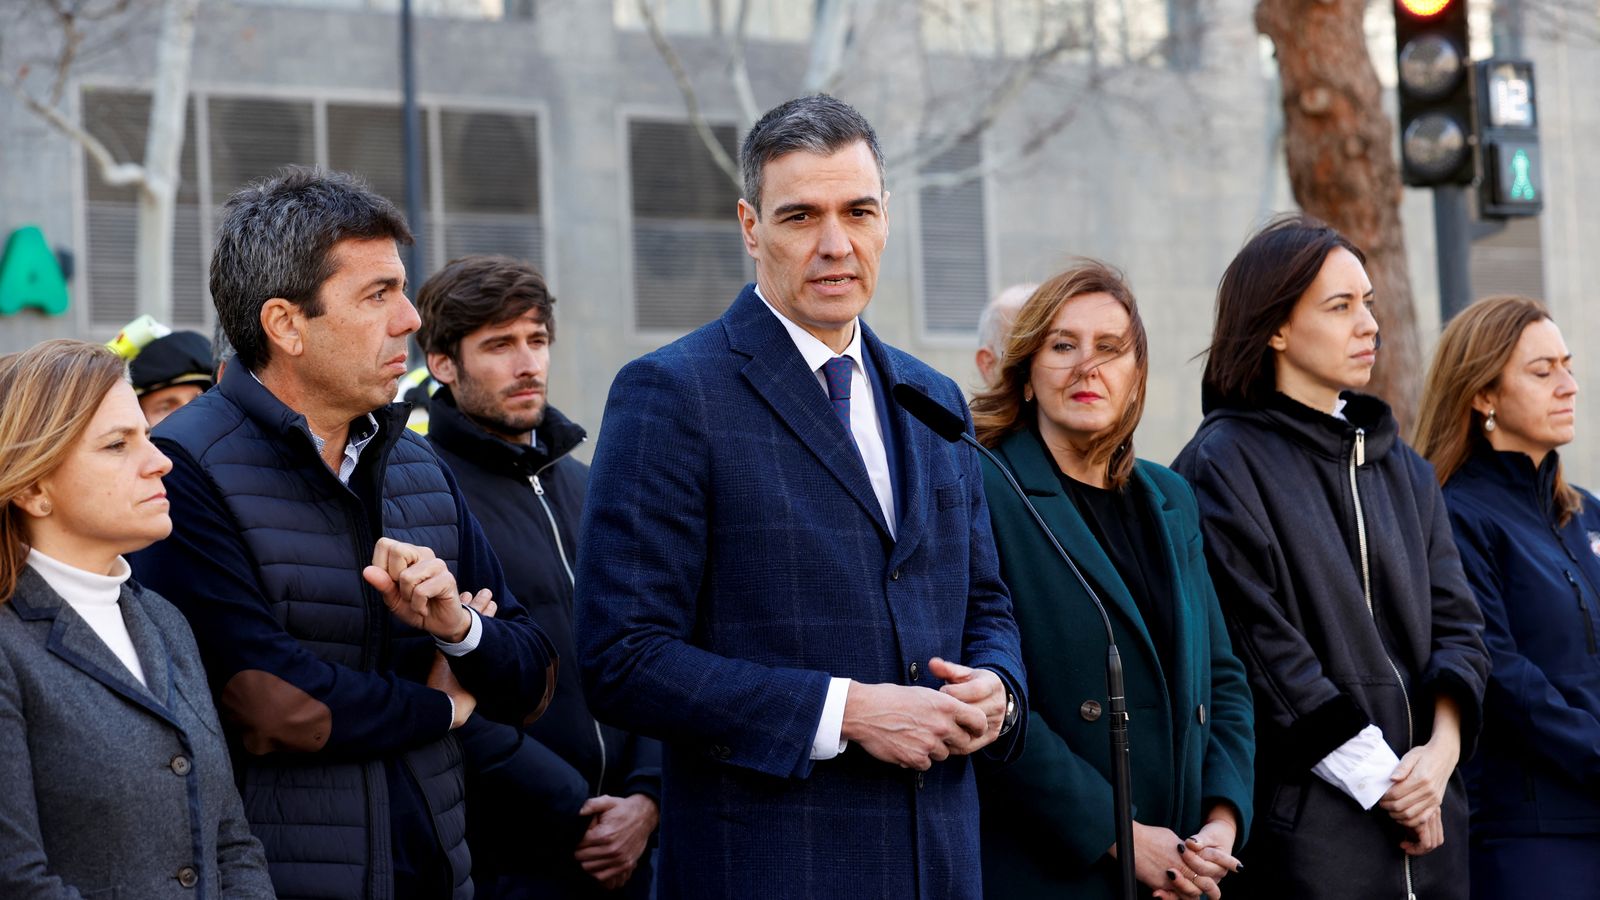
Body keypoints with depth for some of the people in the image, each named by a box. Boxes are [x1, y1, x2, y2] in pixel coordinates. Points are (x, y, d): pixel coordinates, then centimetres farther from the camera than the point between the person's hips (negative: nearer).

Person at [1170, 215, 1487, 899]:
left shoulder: (1400, 465, 16)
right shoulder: (1223, 465, -5)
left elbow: (1455, 619, 10)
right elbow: (1261, 647, -12)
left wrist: (1441, 751, -8)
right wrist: (1382, 779, -13)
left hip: (1428, 817, 6)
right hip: (1305, 820, -6)